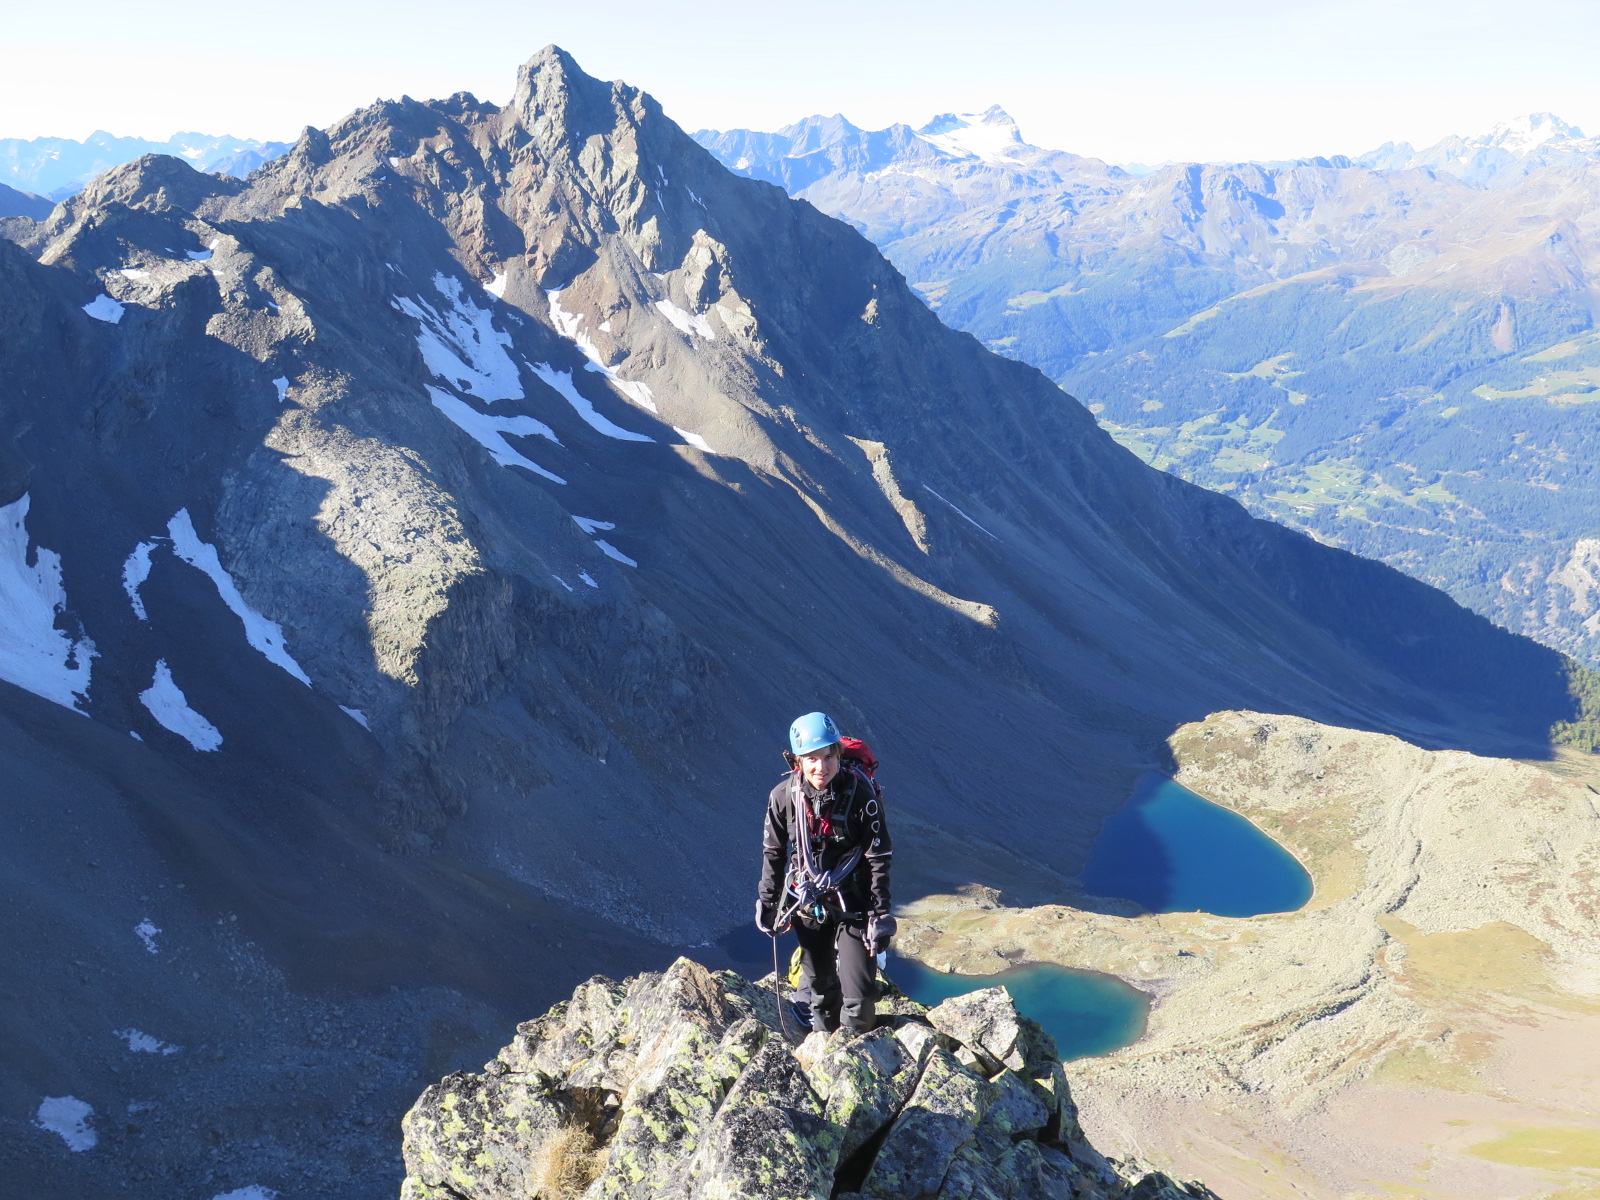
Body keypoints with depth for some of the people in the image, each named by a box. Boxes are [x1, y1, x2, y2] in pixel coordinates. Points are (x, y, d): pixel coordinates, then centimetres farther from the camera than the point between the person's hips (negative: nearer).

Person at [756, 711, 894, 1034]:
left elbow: (879, 859, -12)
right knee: (820, 986, 17)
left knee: (859, 993, -5)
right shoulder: (783, 796, -10)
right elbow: (773, 854, 4)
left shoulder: (861, 794, -19)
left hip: (851, 906, -2)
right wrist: (767, 903, 6)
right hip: (806, 905, 3)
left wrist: (879, 916, -12)